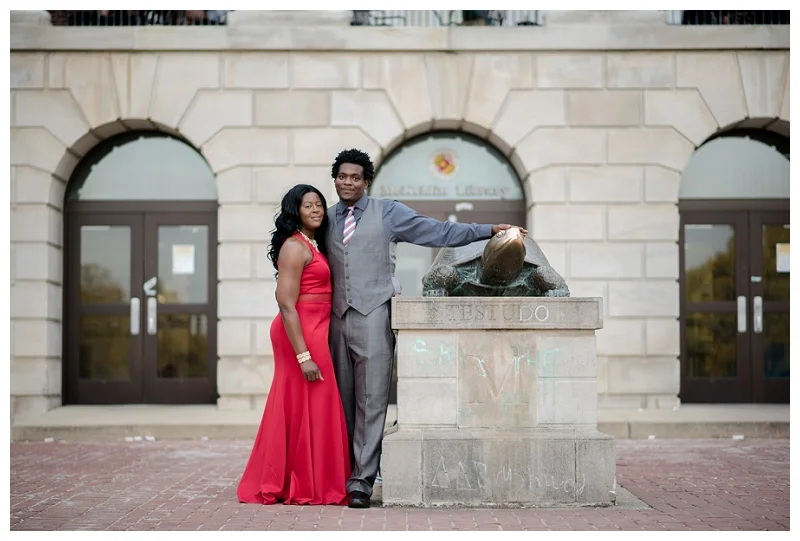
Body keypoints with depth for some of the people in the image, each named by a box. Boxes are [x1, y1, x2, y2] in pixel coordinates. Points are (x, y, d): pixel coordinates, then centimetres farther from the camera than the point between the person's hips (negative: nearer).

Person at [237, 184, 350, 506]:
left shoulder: (314, 245, 16)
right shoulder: (295, 246, -13)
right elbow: (286, 304, -19)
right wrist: (303, 356, -23)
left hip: (315, 331, 9)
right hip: (301, 333, -9)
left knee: (293, 409, 12)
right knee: (306, 409, -4)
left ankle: (276, 484, 19)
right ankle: (307, 489, 4)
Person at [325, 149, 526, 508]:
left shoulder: (387, 212, 7)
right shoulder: (326, 219, 17)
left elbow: (438, 232, 6)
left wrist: (489, 230, 1)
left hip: (372, 316, -3)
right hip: (337, 317, 3)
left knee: (371, 400, -8)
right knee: (342, 400, 5)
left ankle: (362, 479, -7)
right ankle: (344, 472, 13)